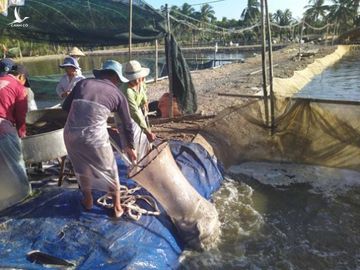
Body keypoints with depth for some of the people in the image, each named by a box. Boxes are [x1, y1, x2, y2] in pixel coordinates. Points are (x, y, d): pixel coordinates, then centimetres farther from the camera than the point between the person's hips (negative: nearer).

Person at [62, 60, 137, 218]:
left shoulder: (83, 83, 16)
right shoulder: (118, 94, 12)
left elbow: (66, 106, 15)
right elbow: (127, 124, 18)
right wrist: (130, 147, 32)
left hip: (70, 133, 3)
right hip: (94, 136, -3)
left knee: (82, 168, 29)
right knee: (110, 171, 20)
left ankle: (87, 200, 47)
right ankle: (117, 207, 34)